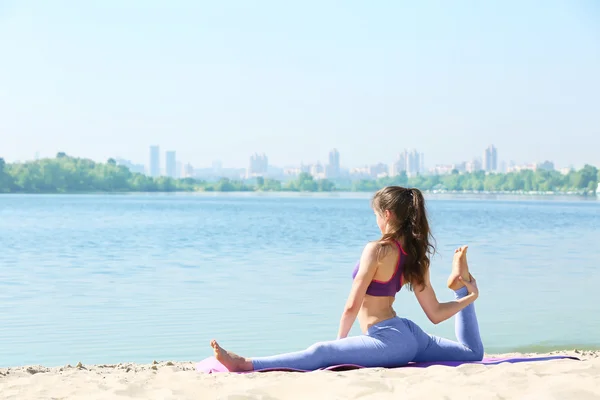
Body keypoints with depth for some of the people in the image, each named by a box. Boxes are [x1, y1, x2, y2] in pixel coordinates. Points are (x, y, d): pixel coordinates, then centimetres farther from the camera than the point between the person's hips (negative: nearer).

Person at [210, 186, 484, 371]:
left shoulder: (377, 250, -15)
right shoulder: (416, 256, 7)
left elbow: (352, 306, -13)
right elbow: (435, 315, 9)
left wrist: (341, 340, 2)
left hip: (388, 339, -8)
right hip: (410, 333, 8)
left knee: (320, 354, -25)